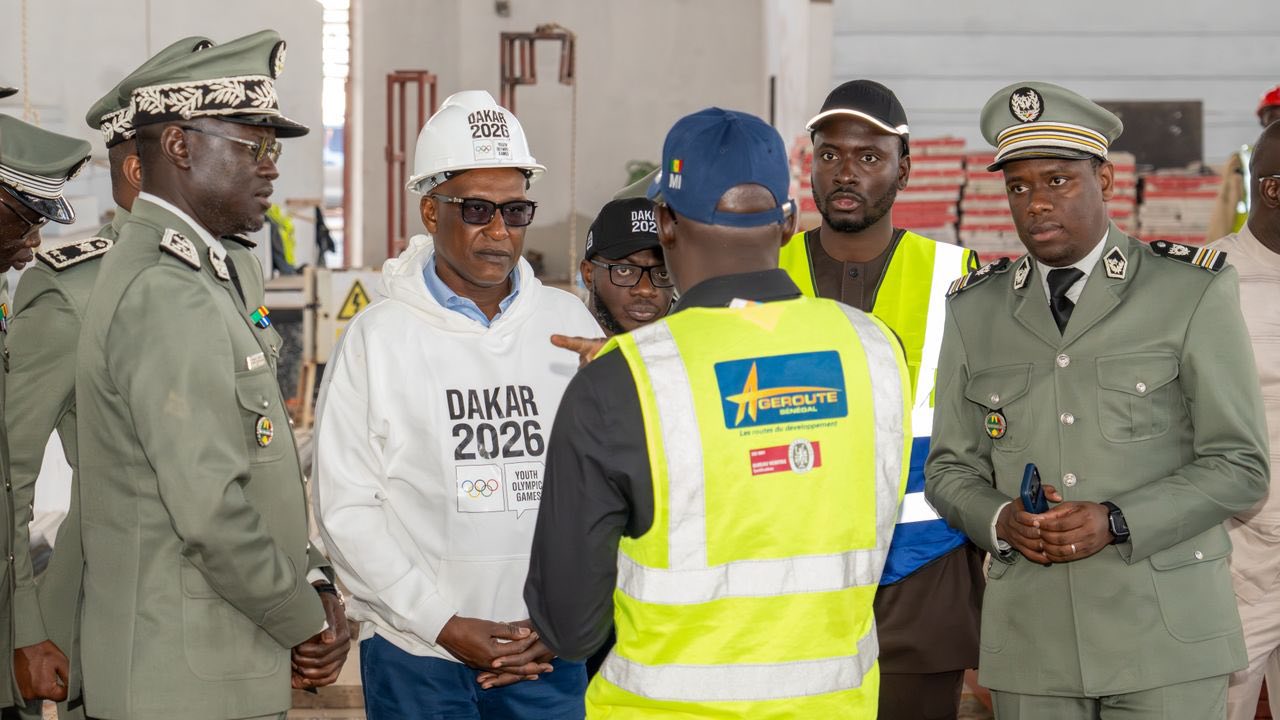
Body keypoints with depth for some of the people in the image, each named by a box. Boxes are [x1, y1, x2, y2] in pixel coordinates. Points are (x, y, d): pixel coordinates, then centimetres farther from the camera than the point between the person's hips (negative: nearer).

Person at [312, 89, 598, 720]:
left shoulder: (570, 327, 6)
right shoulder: (379, 337, -1)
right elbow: (345, 509, -4)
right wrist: (445, 625, -11)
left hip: (551, 655, 2)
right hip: (416, 657, -2)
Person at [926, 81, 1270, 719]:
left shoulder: (1193, 291, 0)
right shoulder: (975, 310, 10)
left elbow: (1239, 465, -2)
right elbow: (950, 468, 13)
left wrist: (1116, 523, -15)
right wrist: (1000, 521, -8)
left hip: (1166, 639, -3)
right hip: (1029, 639, 3)